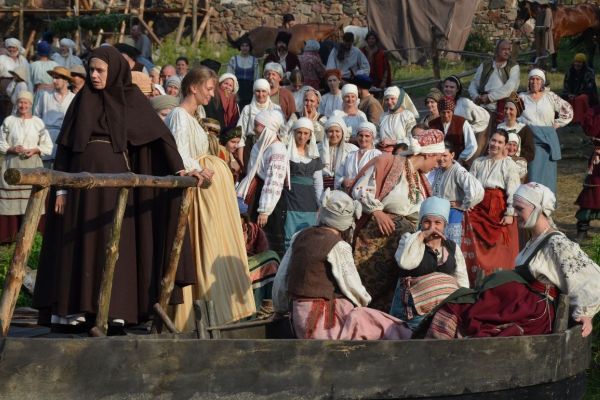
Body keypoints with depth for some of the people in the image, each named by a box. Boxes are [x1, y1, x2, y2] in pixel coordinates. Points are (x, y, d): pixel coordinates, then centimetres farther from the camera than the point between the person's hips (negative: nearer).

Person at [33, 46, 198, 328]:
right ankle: (75, 306, 2)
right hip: (84, 175, 2)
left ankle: (115, 307, 1)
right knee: (80, 240, 1)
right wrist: (61, 188, 0)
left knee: (116, 241, -1)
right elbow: (65, 145, 6)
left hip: (116, 177, -1)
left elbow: (160, 135, -3)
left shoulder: (132, 100, 3)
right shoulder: (83, 100, 8)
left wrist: (179, 168, -13)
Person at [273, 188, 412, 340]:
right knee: (389, 328, -6)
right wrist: (364, 300, 13)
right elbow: (352, 286, -8)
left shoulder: (300, 237, 8)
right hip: (324, 320, -8)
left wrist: (281, 308, 28)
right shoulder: (338, 246, -12)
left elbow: (280, 279, 14)